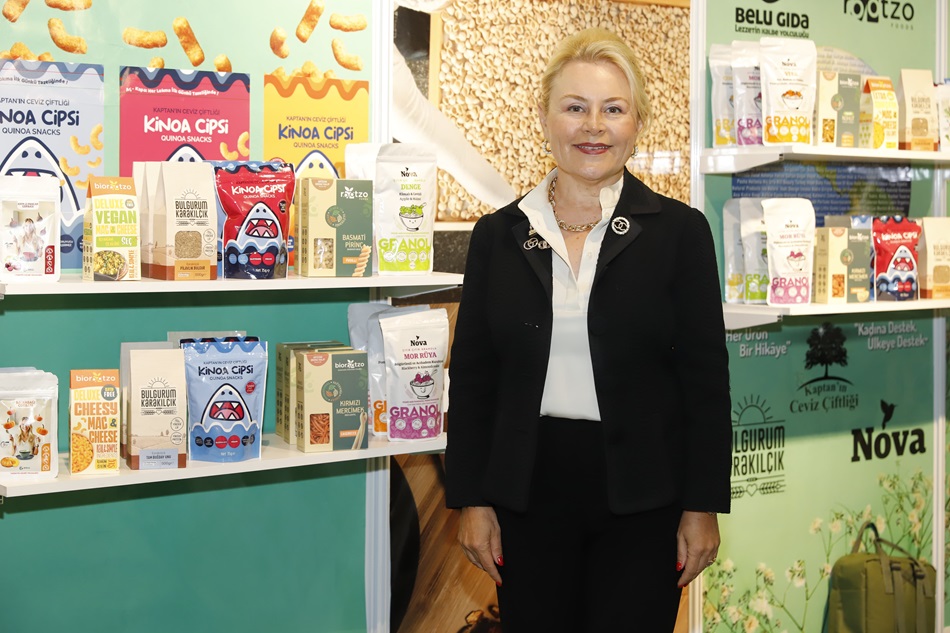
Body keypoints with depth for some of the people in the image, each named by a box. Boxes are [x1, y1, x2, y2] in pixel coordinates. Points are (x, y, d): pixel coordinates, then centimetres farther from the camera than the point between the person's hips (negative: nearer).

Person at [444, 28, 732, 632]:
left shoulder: (679, 231, -1)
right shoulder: (499, 235, 5)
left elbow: (706, 378, -1)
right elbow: (472, 377, 7)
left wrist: (703, 507, -4)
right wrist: (472, 500, 2)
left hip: (641, 497, -2)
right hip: (528, 489, 2)